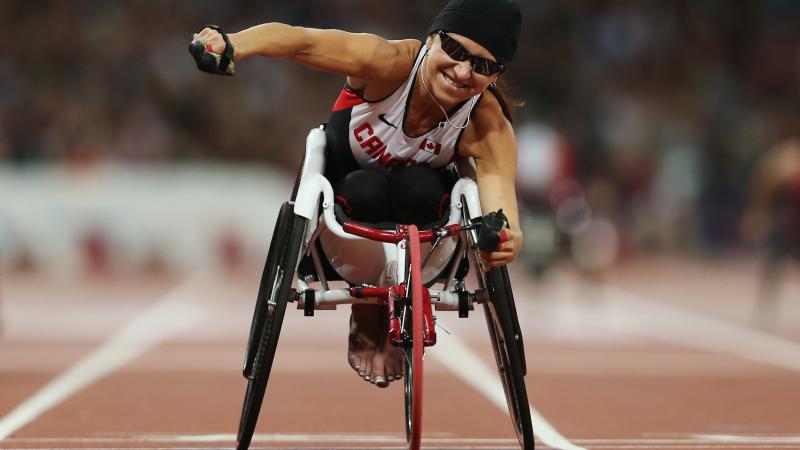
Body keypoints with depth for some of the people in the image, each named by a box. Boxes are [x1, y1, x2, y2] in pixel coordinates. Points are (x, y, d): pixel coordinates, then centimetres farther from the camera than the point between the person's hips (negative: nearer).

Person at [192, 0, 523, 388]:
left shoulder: (488, 125, -29)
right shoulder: (389, 63, -36)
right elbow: (302, 41, -51)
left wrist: (507, 236, -70)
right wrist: (231, 46, -72)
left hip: (420, 194, 1)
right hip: (347, 176, -1)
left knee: (419, 188, -34)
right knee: (368, 189, -36)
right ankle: (365, 326, -10)